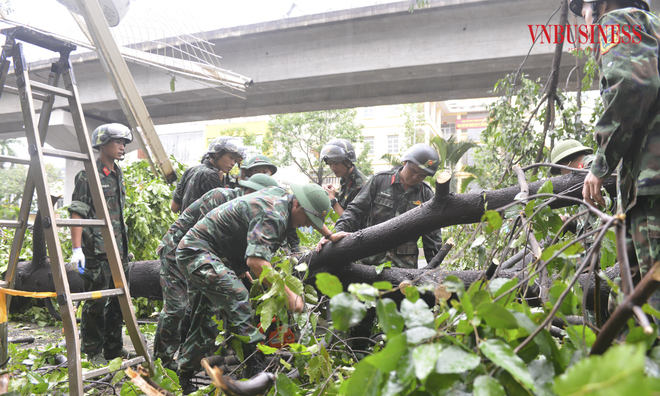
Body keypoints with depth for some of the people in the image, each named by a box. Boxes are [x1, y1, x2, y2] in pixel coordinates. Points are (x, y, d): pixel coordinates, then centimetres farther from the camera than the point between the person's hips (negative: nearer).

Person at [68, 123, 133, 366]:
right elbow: (77, 213, -13)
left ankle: (113, 347, 26)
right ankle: (93, 352, 13)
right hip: (97, 249, -8)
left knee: (118, 300, 13)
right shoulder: (88, 176, -8)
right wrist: (77, 248, -21)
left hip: (119, 248, 8)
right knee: (96, 302, -1)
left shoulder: (118, 175, 16)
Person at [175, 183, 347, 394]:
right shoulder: (273, 215, -28)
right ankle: (256, 367, -31)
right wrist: (288, 294, -37)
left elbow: (310, 215, 26)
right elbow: (255, 260, -40)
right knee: (236, 297, -27)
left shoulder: (281, 195, 2)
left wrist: (329, 235, 28)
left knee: (203, 320, 14)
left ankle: (185, 381, 26)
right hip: (197, 250, -10)